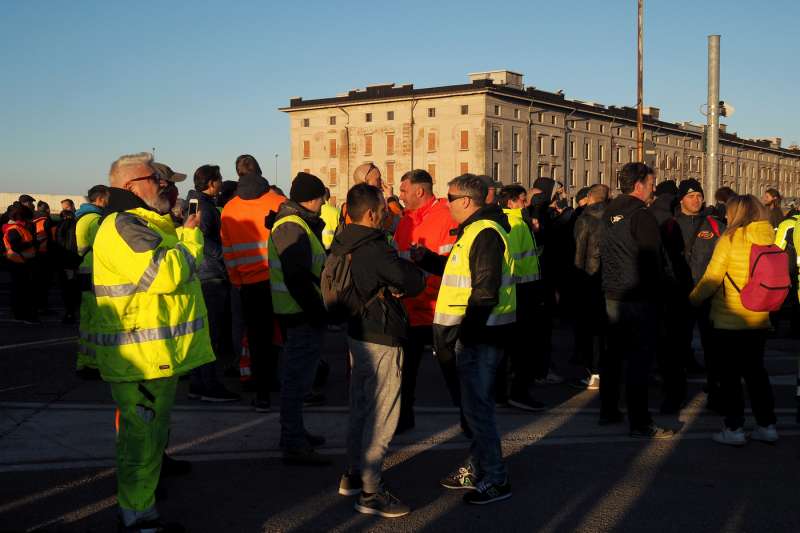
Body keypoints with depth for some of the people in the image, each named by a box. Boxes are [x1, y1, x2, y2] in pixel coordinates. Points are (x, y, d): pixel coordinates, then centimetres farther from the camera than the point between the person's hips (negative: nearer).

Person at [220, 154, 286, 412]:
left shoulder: (229, 209, -1)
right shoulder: (279, 202, -5)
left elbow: (228, 252, 4)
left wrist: (237, 281, 15)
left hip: (250, 284, 0)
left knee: (258, 339, 7)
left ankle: (263, 395, 10)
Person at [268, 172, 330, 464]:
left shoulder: (299, 224, 17)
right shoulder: (292, 228, -17)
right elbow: (298, 278, -24)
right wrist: (318, 309, -20)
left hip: (302, 312, 11)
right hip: (302, 315, -11)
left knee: (297, 375, 20)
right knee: (298, 378, -6)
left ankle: (294, 432, 33)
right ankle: (294, 445, 0)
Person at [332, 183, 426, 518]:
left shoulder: (343, 245, 6)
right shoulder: (375, 249, -22)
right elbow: (415, 282, -16)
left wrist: (392, 286, -6)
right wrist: (414, 273, 6)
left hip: (358, 333, 10)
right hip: (382, 339, -10)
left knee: (360, 410, 20)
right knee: (381, 417, -2)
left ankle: (354, 475, 31)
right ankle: (370, 492, 3)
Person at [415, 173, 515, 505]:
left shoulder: (485, 233, -18)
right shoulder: (473, 230, 16)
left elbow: (486, 291, -24)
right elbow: (463, 272, 22)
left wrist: (466, 331, -23)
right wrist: (426, 259, 13)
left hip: (480, 334, -11)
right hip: (474, 331, 11)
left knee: (477, 405, -5)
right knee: (475, 402, 18)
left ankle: (495, 480, 5)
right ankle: (476, 468, 29)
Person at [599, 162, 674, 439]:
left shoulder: (609, 213, 10)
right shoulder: (641, 214, -15)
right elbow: (653, 258, -15)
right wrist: (659, 289, -6)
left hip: (612, 294, 8)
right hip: (640, 297, -8)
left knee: (613, 353, 17)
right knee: (639, 357, -5)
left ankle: (608, 410, 27)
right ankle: (640, 423, -2)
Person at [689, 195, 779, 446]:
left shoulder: (731, 238, -13)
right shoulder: (770, 240, 2)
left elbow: (712, 278, -13)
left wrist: (694, 298, 2)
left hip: (729, 320, -5)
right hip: (759, 319, 5)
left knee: (730, 375, 4)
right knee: (756, 371, 16)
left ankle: (734, 429, 7)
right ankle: (767, 425, 19)